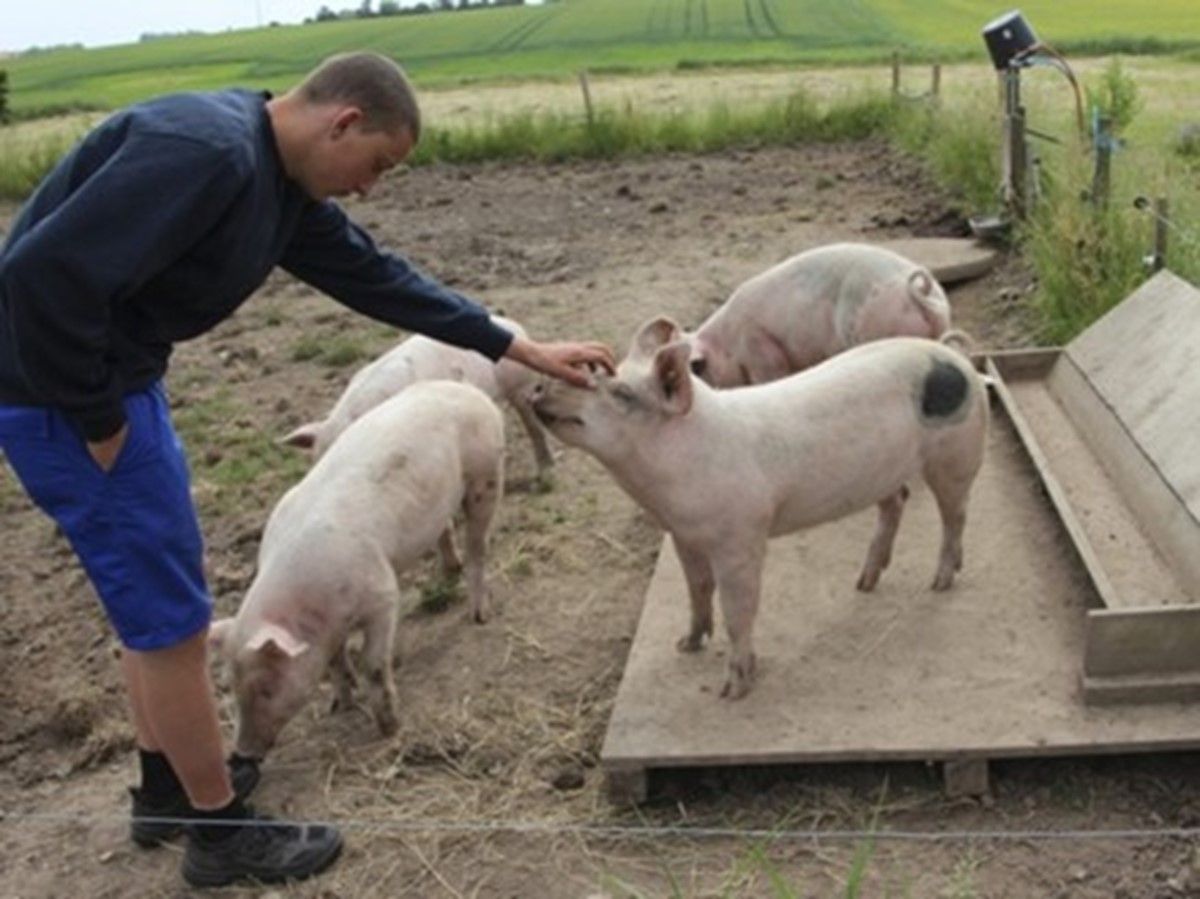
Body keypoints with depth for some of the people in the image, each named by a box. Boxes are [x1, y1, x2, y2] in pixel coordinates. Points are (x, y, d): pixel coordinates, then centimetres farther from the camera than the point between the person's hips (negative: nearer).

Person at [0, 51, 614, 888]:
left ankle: (169, 785, 38)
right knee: (173, 616, 1)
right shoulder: (205, 150, -26)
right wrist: (97, 423, -18)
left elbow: (376, 275, 12)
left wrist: (522, 349, 13)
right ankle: (222, 831, 18)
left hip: (115, 378, 10)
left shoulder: (283, 182, 6)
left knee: (156, 599, 21)